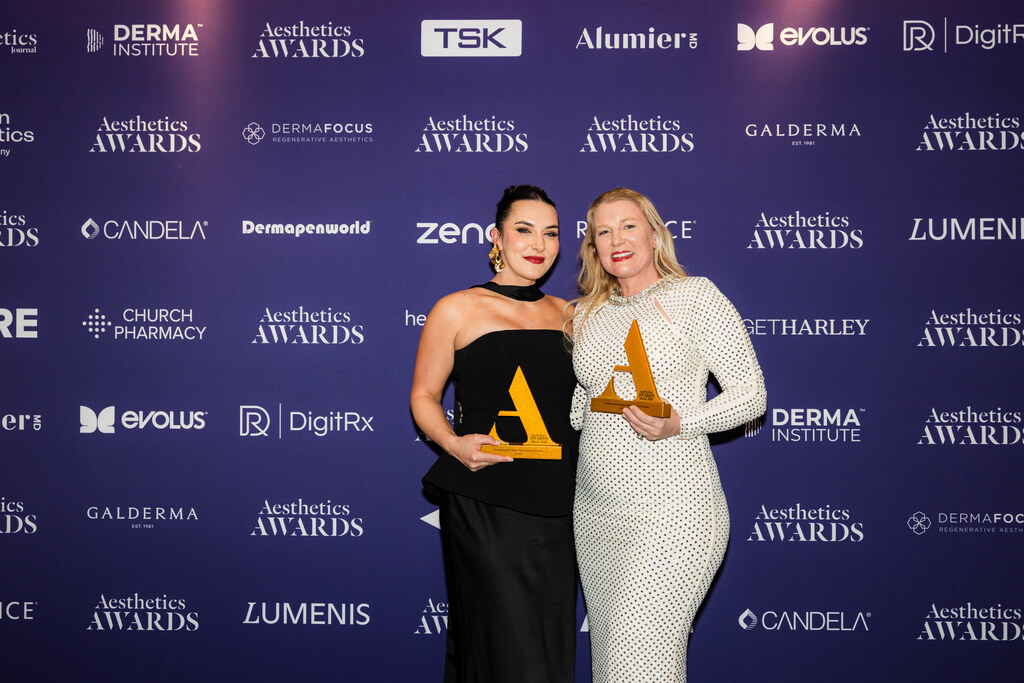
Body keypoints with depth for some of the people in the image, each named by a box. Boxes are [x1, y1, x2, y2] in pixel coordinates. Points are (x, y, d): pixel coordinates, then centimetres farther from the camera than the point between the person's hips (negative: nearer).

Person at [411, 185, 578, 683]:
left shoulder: (567, 314, 13)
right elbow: (423, 396, 3)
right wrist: (454, 443, -14)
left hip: (556, 505, 5)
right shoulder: (457, 310, 0)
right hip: (484, 503, -5)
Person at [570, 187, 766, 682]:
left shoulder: (693, 295, -5)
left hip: (670, 512, -6)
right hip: (595, 513, 6)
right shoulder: (588, 314, 12)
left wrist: (678, 423, -21)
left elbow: (750, 393, -6)